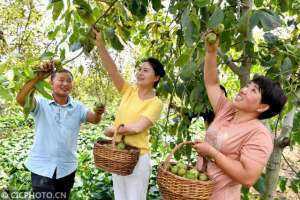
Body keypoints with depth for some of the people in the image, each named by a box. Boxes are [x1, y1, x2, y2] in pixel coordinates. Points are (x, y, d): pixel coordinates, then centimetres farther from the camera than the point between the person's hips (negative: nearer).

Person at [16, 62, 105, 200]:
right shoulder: (41, 103, -8)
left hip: (67, 167, 4)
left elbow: (94, 120, -13)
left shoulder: (77, 107, -1)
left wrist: (98, 113, -36)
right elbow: (21, 99, -25)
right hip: (42, 167, -3)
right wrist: (38, 77, -35)